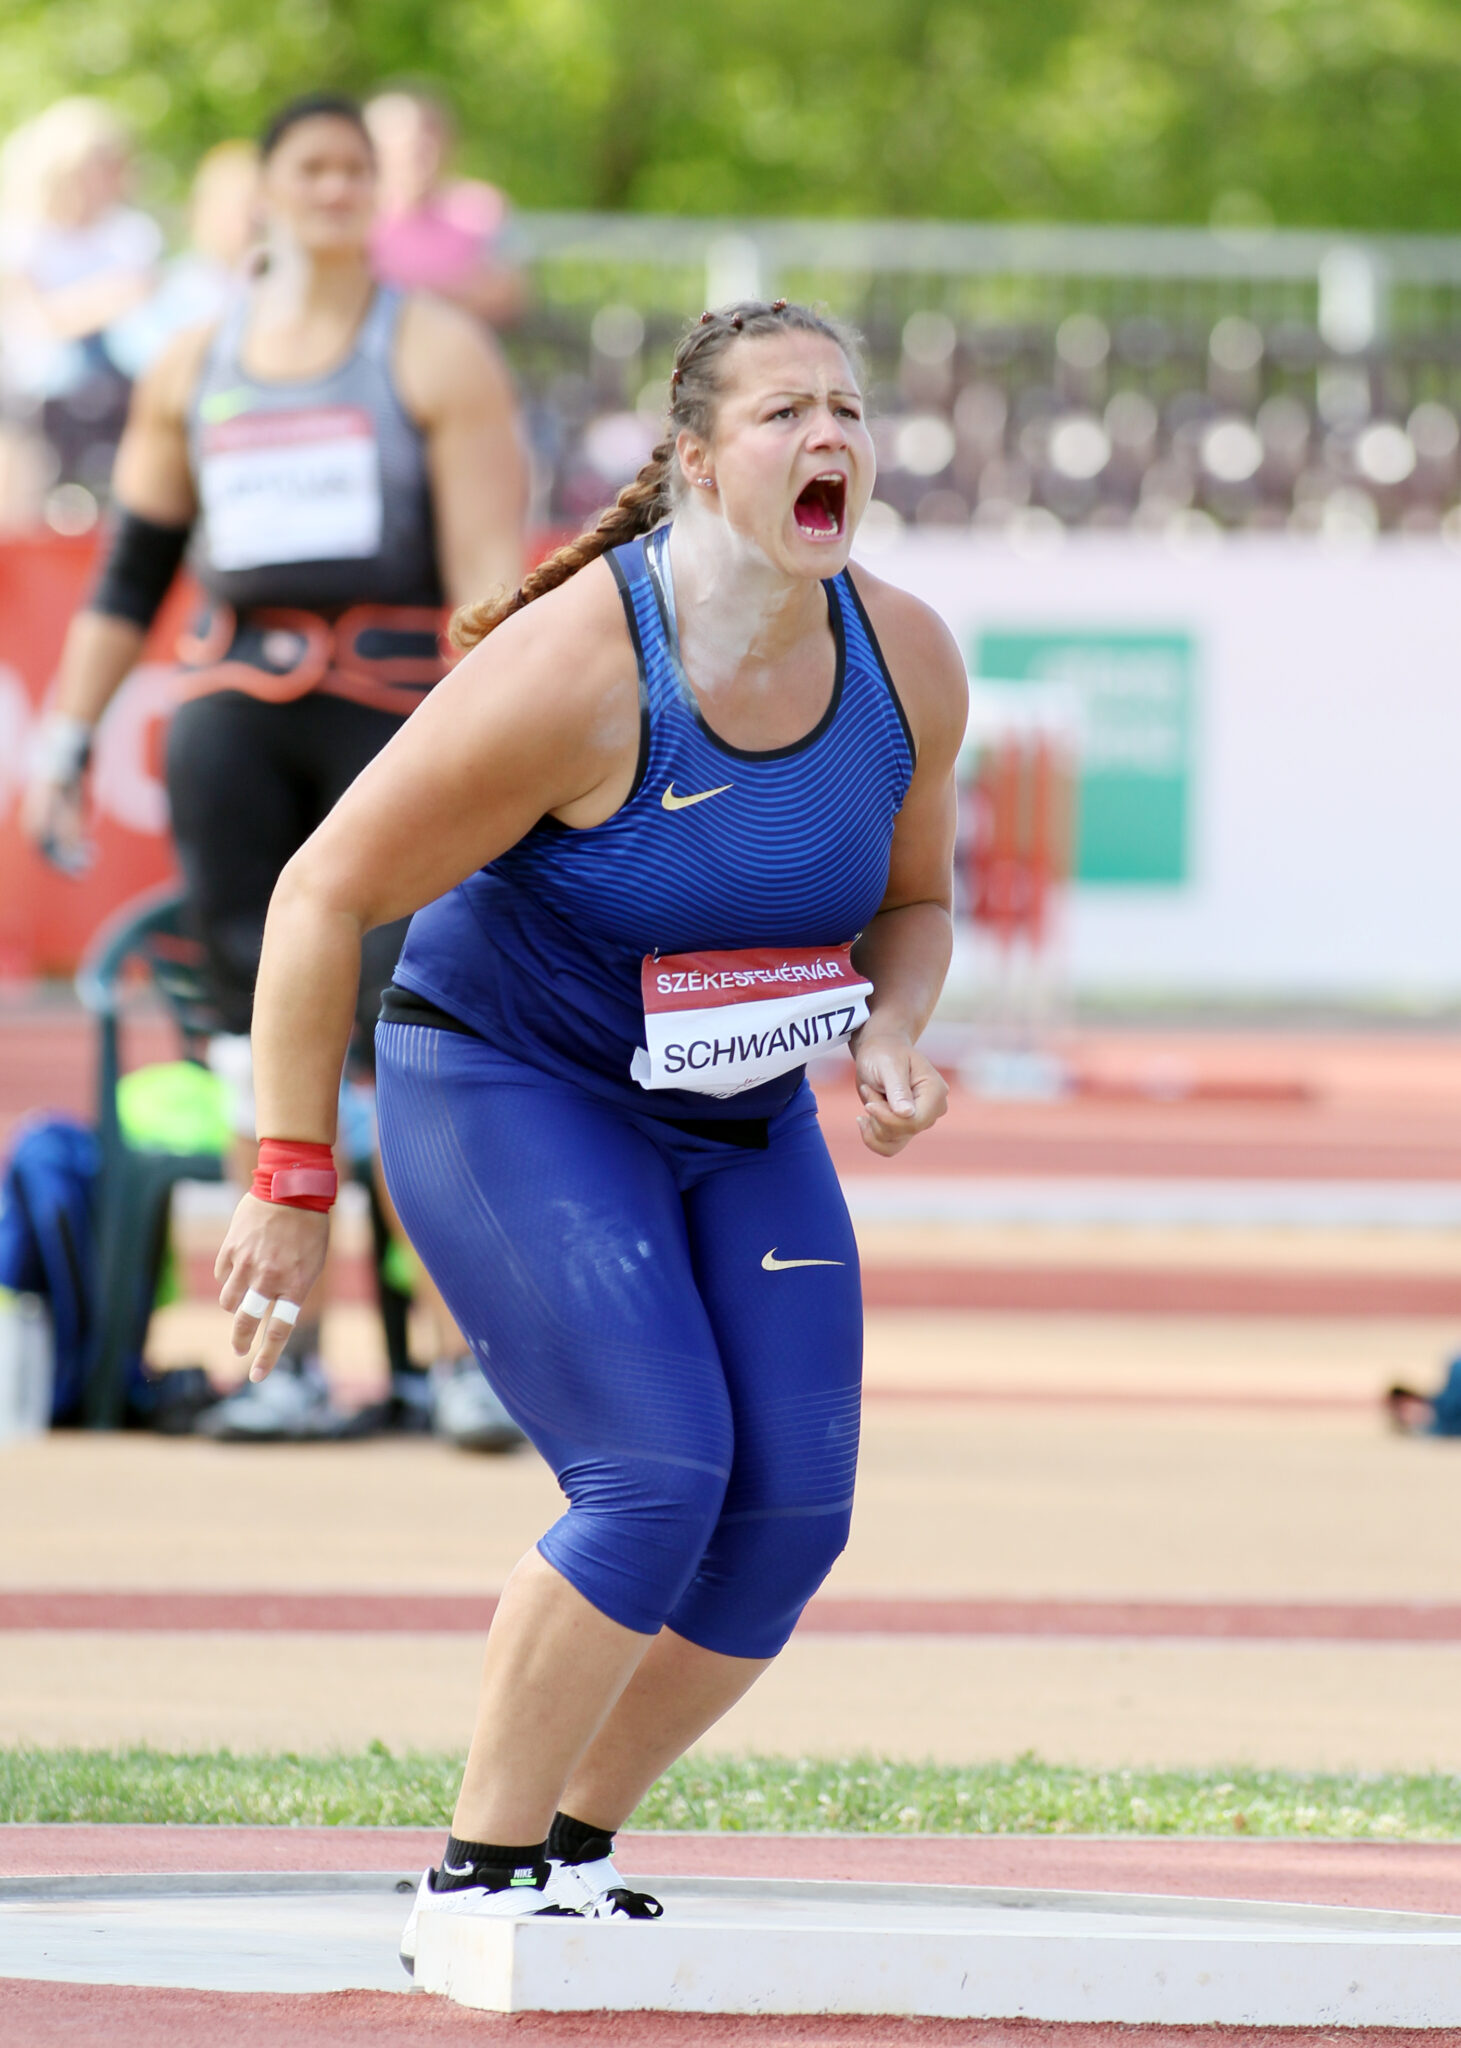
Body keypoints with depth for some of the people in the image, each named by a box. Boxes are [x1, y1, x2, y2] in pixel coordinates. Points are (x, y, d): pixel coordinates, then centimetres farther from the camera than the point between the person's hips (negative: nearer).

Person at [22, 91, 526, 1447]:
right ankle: (285, 1366, 3)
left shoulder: (434, 353, 3)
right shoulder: (193, 370, 15)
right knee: (260, 1039, 0)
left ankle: (472, 1359, -10)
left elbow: (488, 569, -4)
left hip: (393, 709, -4)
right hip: (232, 712, 4)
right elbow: (130, 573, 21)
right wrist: (66, 744, 14)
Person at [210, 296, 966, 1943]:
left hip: (741, 1125, 7)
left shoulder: (906, 664, -6)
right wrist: (291, 1185, -18)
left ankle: (572, 1845, 14)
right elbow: (326, 895, -18)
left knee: (794, 1511, -4)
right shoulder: (573, 674, -25)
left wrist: (889, 1040, -10)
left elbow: (912, 900, 13)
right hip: (506, 1093, -7)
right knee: (658, 1475, -21)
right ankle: (475, 1884, -8)